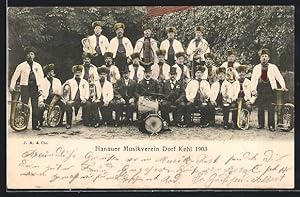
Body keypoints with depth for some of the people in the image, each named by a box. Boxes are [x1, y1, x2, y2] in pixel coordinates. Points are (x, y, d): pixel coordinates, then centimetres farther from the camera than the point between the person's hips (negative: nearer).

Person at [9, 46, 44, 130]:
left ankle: (35, 125, 4)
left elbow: (41, 77, 9)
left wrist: (40, 88, -3)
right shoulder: (22, 65, 7)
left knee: (35, 106, 0)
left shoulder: (38, 66, 13)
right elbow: (15, 76, 5)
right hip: (25, 86, -2)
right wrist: (12, 87, -5)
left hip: (35, 87, 2)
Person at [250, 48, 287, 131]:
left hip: (270, 89, -1)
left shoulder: (273, 67, 8)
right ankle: (261, 124, 16)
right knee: (260, 108, 5)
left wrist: (283, 86, -16)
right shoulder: (256, 68, 10)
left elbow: (279, 77, 0)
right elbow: (253, 79, 3)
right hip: (260, 89, 1)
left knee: (271, 109, -3)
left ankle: (271, 125, 4)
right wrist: (253, 89, -11)